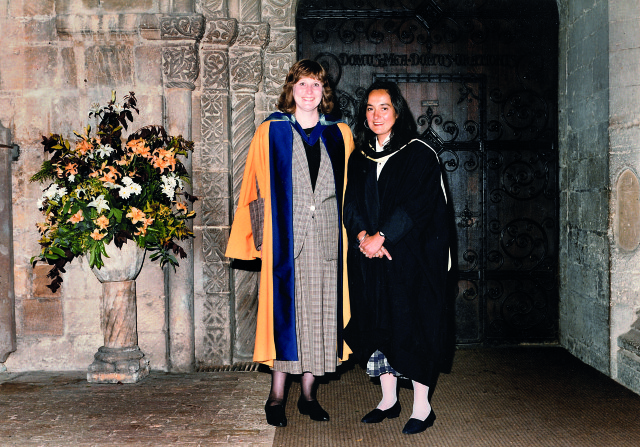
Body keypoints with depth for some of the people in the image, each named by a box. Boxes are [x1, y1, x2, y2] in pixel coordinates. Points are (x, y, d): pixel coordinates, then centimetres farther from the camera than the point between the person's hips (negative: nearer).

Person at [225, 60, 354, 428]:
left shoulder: (340, 134, 9)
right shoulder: (270, 133, 2)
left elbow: (350, 190, 13)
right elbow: (256, 190, 2)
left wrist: (353, 235, 7)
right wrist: (261, 234, -5)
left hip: (328, 238, 3)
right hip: (286, 237, -2)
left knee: (321, 310, 5)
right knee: (287, 309, -2)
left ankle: (309, 394, 17)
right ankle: (277, 396, 9)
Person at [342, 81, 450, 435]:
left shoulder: (419, 154, -2)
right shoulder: (358, 159, 13)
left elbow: (415, 203, -12)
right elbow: (351, 203, 6)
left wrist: (381, 236, -20)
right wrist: (363, 235, -13)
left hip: (410, 255, -5)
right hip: (370, 259, 5)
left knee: (412, 323, -3)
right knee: (376, 323, 7)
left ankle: (422, 407, 7)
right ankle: (389, 400, 20)